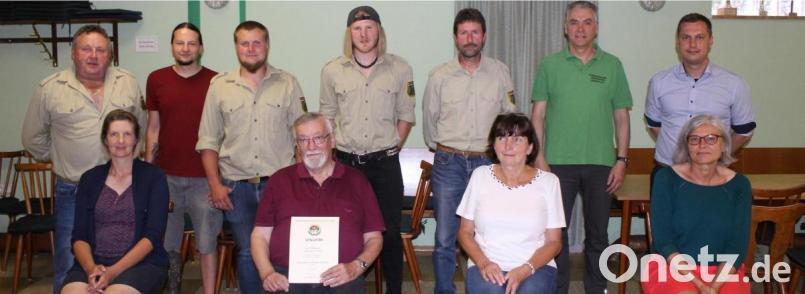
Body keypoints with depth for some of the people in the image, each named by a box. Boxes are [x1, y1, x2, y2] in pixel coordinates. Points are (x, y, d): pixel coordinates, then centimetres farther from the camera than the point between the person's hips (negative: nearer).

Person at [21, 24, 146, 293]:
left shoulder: (129, 83, 3)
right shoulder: (50, 89, -2)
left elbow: (142, 127, 14)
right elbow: (33, 137, 9)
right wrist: (58, 160, 9)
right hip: (73, 191, -1)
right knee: (68, 265, 5)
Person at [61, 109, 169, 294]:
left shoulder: (153, 176, 4)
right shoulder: (90, 179, 14)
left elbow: (152, 235, -5)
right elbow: (79, 236, 7)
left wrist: (114, 271, -15)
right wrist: (91, 268, -13)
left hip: (141, 263, -2)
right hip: (94, 262, 2)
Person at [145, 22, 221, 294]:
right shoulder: (157, 80, 5)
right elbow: (153, 128, 10)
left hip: (204, 177, -2)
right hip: (166, 176, 2)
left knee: (207, 243, 3)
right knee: (167, 244, 11)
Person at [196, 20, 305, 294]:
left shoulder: (288, 83, 3)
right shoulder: (219, 85, 4)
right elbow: (208, 141, 5)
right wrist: (215, 185, -1)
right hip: (236, 187, 1)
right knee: (247, 252, 9)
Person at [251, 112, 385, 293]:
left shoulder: (355, 180, 14)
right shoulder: (280, 180, 16)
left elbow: (373, 237, 12)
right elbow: (260, 235, 13)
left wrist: (356, 267, -6)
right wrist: (267, 273, -4)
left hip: (341, 278, 1)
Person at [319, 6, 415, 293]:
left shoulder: (400, 69, 0)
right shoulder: (332, 71, 1)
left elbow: (405, 115, 7)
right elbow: (327, 115, 10)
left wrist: (392, 149, 2)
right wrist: (335, 151, 4)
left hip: (385, 163, -1)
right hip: (345, 162, 1)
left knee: (390, 231, 5)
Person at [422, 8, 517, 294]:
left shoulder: (500, 72, 2)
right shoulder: (439, 76, 0)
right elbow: (429, 120, 11)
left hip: (488, 162, 0)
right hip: (448, 165, 0)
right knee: (444, 240, 2)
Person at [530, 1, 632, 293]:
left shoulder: (612, 65, 6)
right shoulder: (550, 65, 3)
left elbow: (621, 117, 7)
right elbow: (538, 114, 3)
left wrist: (622, 160, 1)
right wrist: (539, 157, -5)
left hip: (601, 164, 1)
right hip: (559, 162, -1)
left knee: (597, 234, 9)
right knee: (556, 231, 4)